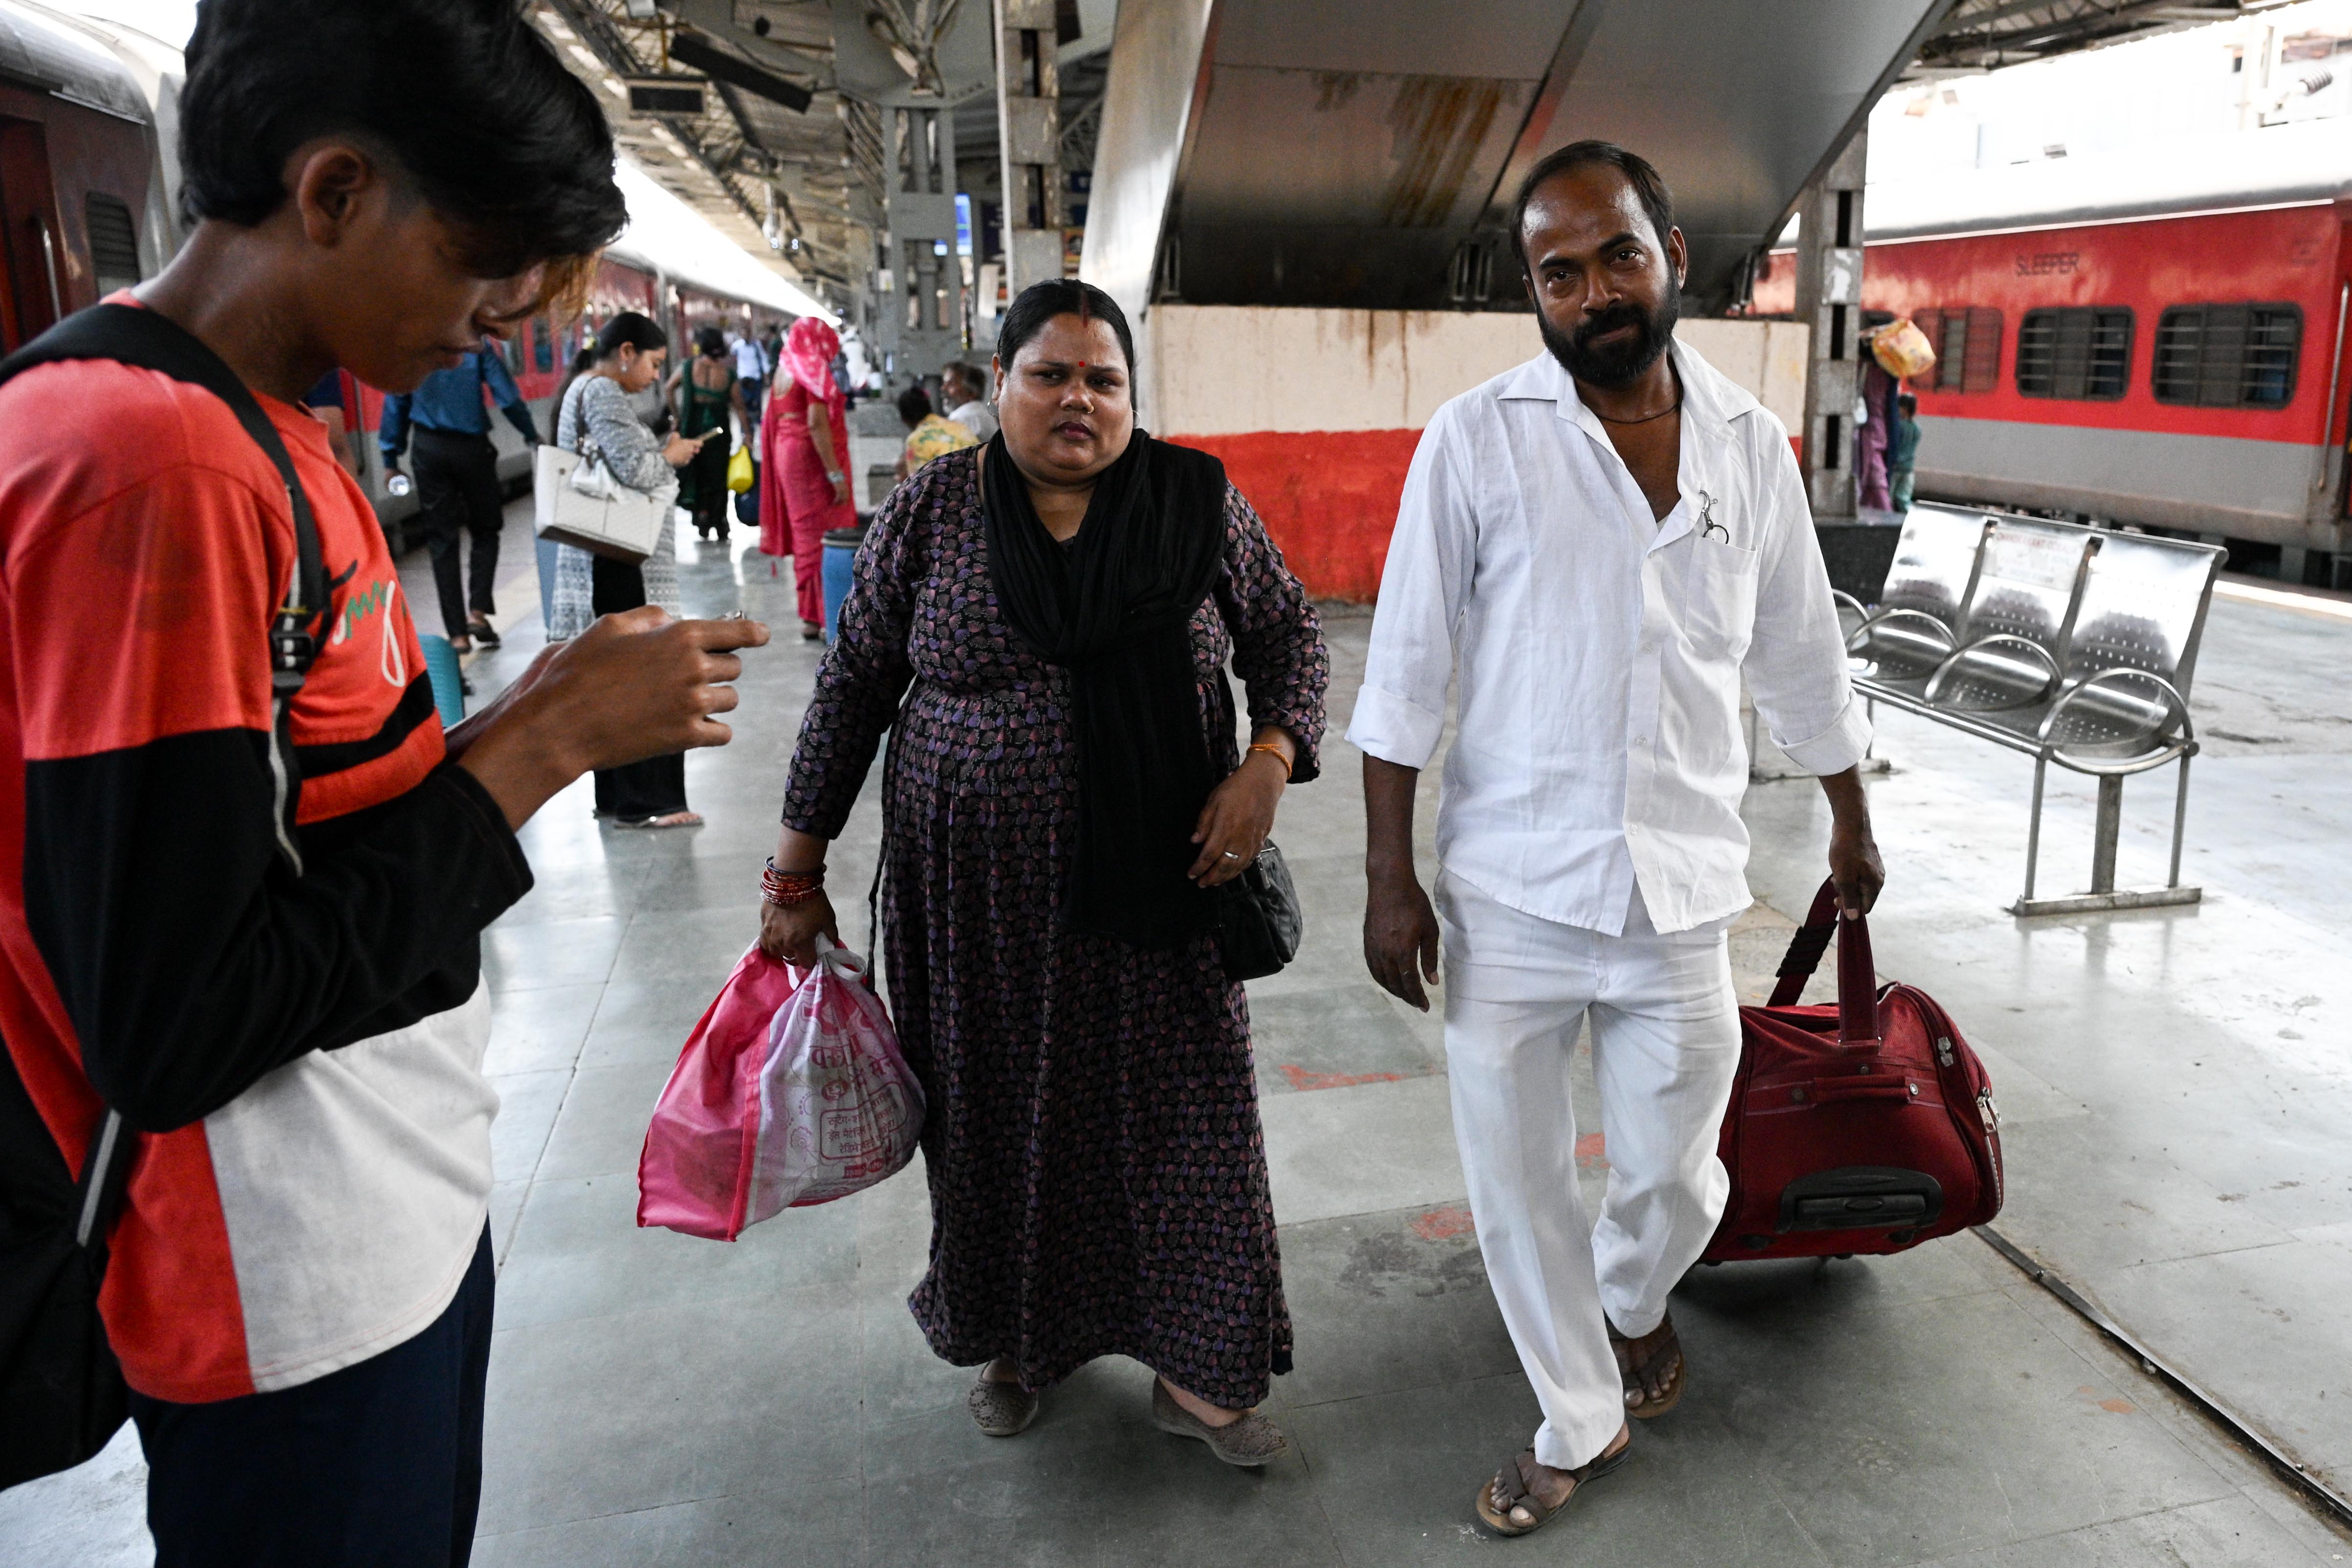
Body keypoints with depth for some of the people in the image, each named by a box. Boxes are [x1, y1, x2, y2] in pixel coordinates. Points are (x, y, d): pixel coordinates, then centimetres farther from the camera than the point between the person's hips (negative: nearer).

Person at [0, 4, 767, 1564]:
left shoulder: (266, 432, 7)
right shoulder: (147, 466, -24)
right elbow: (172, 1030, -26)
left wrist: (547, 703, -1)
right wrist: (547, 741, -21)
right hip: (304, 1304, -9)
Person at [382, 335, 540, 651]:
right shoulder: (475, 346, -3)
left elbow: (396, 403, 7)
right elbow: (507, 397, -4)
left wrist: (391, 459, 13)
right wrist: (532, 436, 9)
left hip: (430, 450, 2)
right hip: (471, 448, -1)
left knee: (442, 541, 5)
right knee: (486, 530, 14)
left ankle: (458, 632, 3)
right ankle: (478, 610, -4)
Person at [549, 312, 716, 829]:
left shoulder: (584, 388, 20)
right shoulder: (602, 391, -12)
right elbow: (637, 469, -22)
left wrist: (662, 453, 10)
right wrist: (672, 455, -4)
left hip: (609, 561, 11)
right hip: (623, 562, -11)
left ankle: (620, 797, 20)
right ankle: (645, 802, -2)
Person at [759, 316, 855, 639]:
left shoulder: (787, 371, 13)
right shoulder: (814, 370, -12)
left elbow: (775, 424, 15)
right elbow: (817, 423, -22)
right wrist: (836, 475, -23)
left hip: (788, 454, 9)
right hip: (813, 459, -9)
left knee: (804, 535, 13)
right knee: (824, 538, -7)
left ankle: (810, 617, 19)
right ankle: (826, 617, -7)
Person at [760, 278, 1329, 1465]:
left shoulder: (1198, 502, -1)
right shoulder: (931, 510, -2)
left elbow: (1288, 637, 6)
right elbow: (853, 688, 2)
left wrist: (1267, 763, -12)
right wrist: (797, 870, 2)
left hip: (1157, 883, 0)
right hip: (979, 893, 0)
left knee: (1178, 1106, 6)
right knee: (1001, 1111, 12)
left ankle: (1192, 1367, 25)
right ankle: (1021, 1333, 37)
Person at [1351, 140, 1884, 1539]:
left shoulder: (1749, 443, 3)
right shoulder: (1477, 441, -7)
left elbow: (1802, 654, 14)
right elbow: (1407, 670, -5)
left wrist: (1853, 825, 22)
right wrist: (1391, 881, -7)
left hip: (1680, 895, 2)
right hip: (1508, 894, -2)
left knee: (1674, 1177, 13)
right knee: (1515, 1177, 10)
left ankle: (1634, 1303, 50)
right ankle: (1581, 1417, 36)